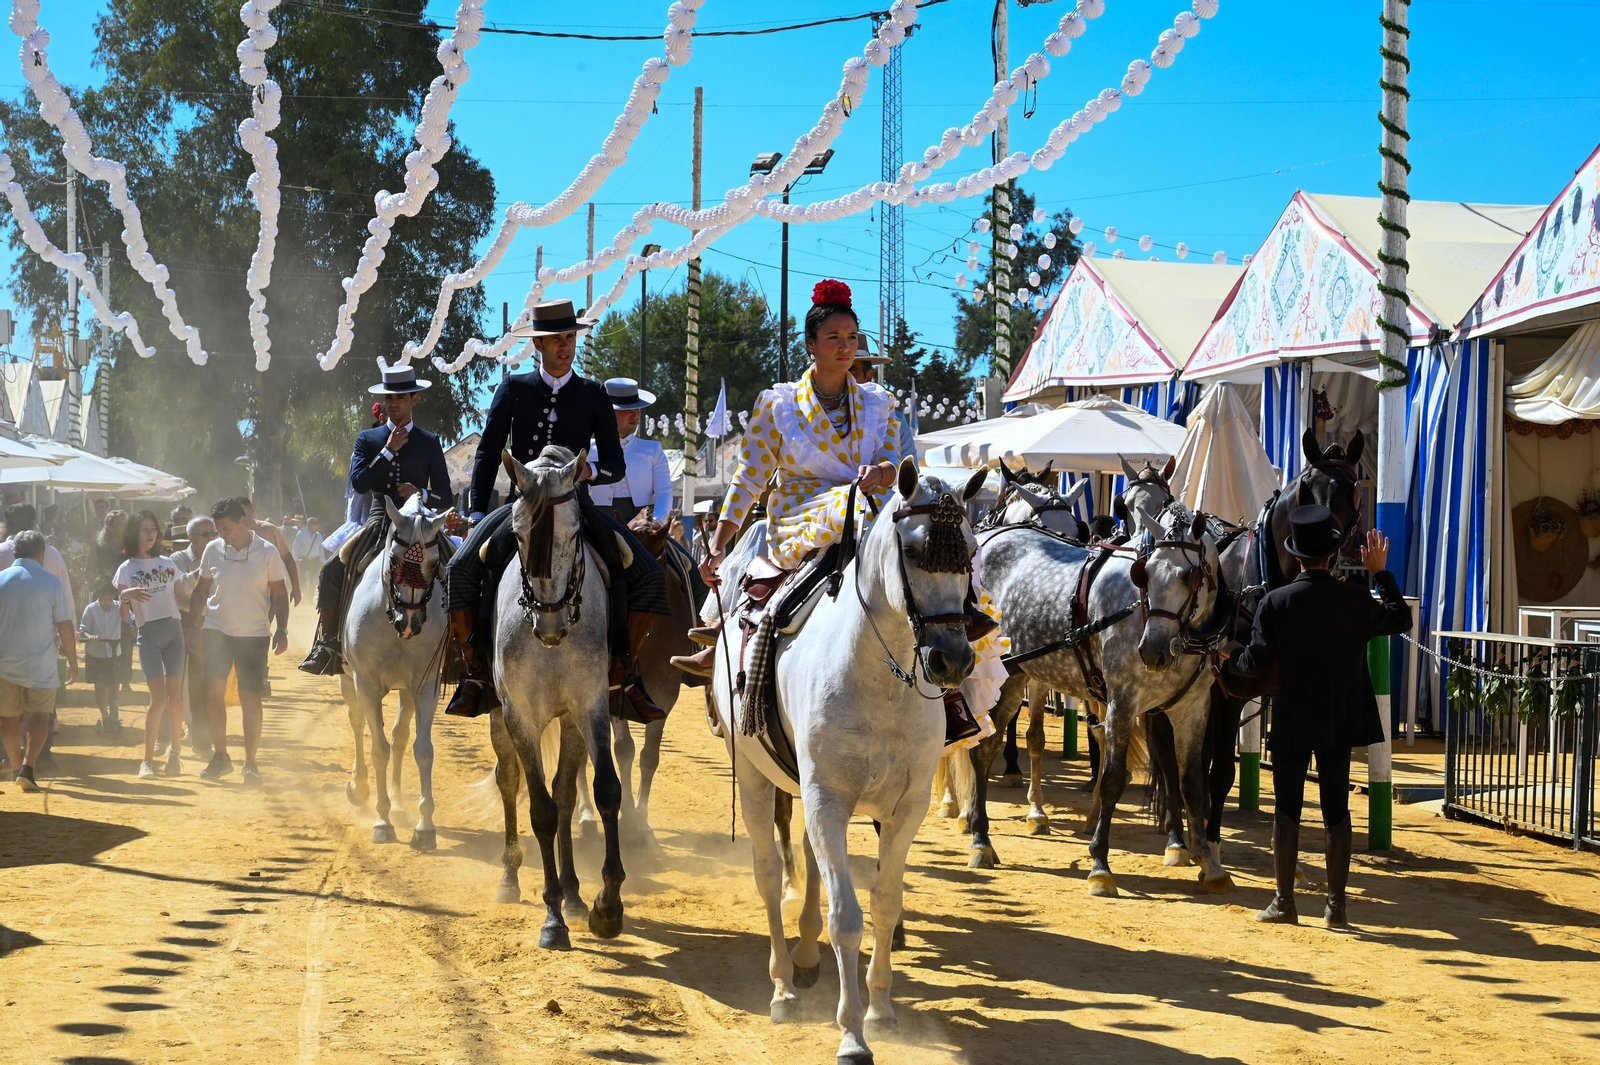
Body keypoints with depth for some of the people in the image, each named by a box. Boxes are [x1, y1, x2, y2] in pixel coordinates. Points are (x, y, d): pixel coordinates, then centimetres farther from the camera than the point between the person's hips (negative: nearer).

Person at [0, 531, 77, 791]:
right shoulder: (51, 584, -7)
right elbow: (65, 626, -5)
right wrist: (72, 662, 5)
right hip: (39, 663, -2)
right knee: (40, 715, 7)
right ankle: (27, 768, -9)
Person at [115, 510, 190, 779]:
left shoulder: (168, 563, 14)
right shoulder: (126, 569, 6)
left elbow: (182, 599, 15)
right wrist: (128, 595, -25)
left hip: (174, 628, 3)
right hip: (148, 633, -3)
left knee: (175, 696, 0)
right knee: (159, 698, -12)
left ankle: (174, 749, 21)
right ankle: (148, 759, -4)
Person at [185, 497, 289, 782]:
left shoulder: (267, 552, -6)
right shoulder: (212, 550, 1)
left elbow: (279, 594, -1)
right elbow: (201, 590, 10)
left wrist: (281, 629, -9)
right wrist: (192, 625, 4)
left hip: (254, 634, -2)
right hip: (216, 630, 2)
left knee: (251, 699, 1)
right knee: (213, 691, -8)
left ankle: (250, 763, 10)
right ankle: (220, 756, 4)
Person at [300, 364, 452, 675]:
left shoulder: (429, 443, 9)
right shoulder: (368, 439, 12)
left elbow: (444, 498, 8)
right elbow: (359, 482, -4)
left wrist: (422, 494, -14)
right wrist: (389, 451, -7)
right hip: (377, 525, 2)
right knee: (332, 570, -16)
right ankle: (327, 643, -9)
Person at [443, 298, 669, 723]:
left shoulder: (593, 395, 7)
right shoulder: (514, 389, 6)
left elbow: (616, 465, 7)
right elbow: (487, 454, 9)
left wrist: (591, 471, -16)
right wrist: (476, 514, 0)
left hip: (577, 507, 1)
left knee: (648, 575, -20)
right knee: (462, 568, -25)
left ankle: (622, 672, -8)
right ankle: (476, 671, -11)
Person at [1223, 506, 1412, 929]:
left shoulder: (1276, 602, -11)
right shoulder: (1356, 600, -6)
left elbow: (1255, 664, -10)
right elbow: (1401, 619, 11)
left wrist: (1230, 652, 11)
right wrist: (1381, 573, 17)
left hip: (1292, 722, -2)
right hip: (1340, 720, 2)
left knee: (1287, 809, 6)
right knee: (1337, 810, 8)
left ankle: (1284, 902, 6)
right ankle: (1336, 904, 10)